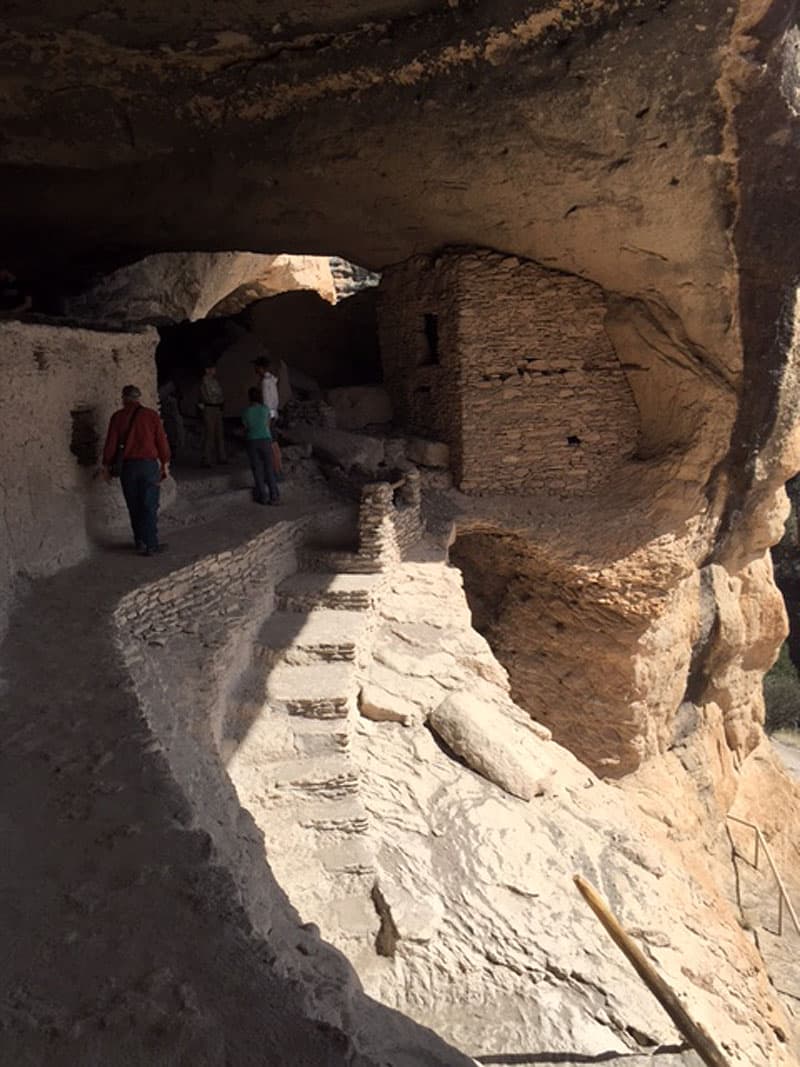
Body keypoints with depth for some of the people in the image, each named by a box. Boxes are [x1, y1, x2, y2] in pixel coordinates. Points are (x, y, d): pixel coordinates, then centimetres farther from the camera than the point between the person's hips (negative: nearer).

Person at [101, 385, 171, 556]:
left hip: (128, 466, 1)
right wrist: (165, 464, 7)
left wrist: (106, 466, 12)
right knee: (150, 507, 2)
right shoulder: (151, 415, -1)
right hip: (149, 464, -1)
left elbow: (111, 443, 2)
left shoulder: (117, 417, 1)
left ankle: (140, 542, 18)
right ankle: (150, 545, 3)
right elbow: (162, 441, -2)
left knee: (134, 507, 12)